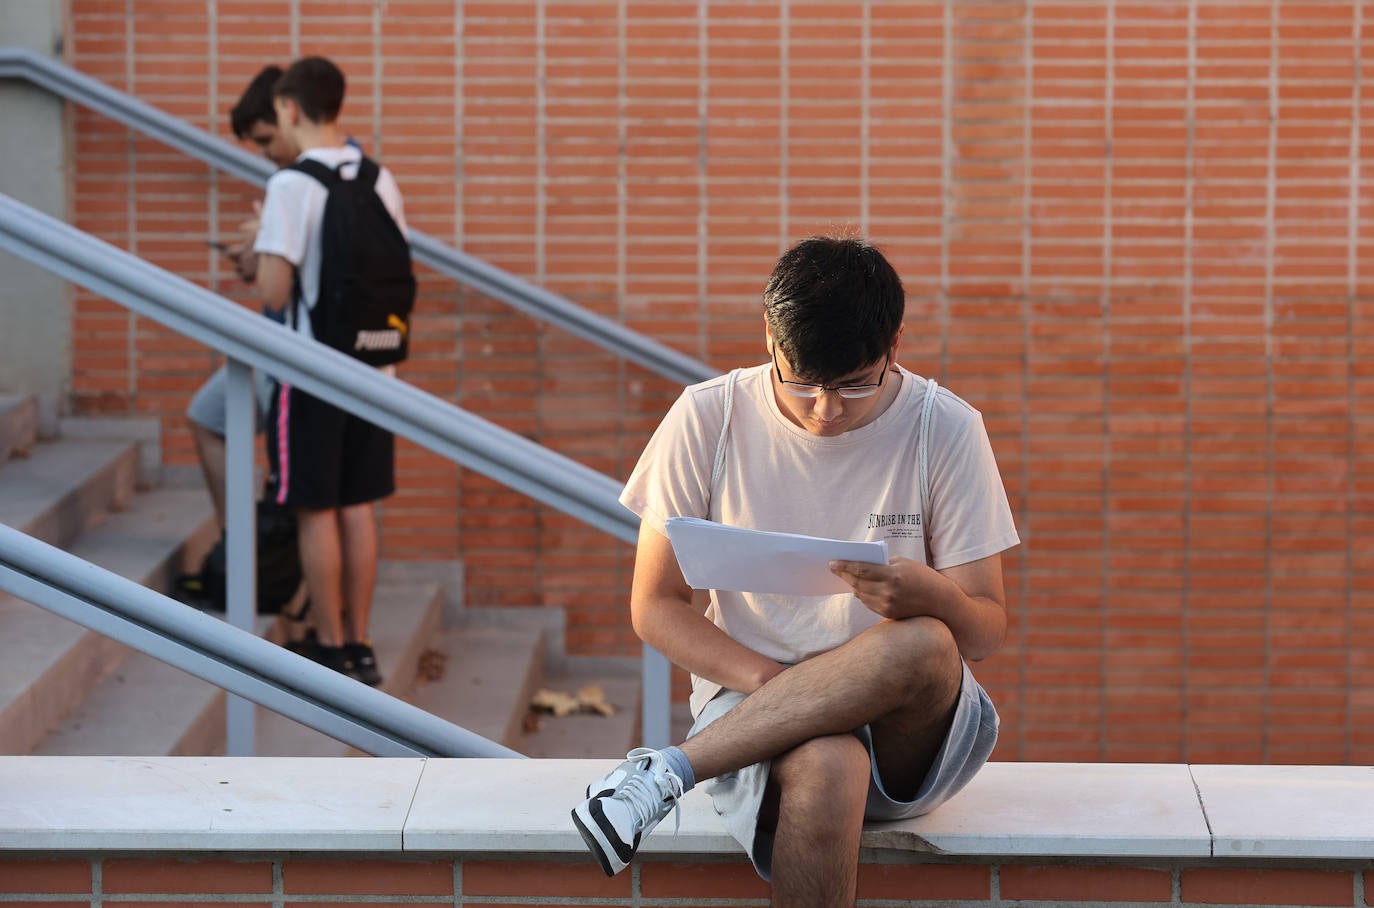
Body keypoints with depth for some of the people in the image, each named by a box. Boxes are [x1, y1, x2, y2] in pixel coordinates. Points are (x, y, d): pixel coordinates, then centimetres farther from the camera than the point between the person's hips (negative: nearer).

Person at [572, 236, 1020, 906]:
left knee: (924, 645, -35)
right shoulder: (708, 419, -3)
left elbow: (987, 632, -1)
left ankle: (665, 774, -26)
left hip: (909, 732, 2)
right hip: (749, 699, -1)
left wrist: (926, 594, -27)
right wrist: (764, 680, -17)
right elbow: (655, 607, 2)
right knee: (824, 768, -39)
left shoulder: (945, 430, -4)